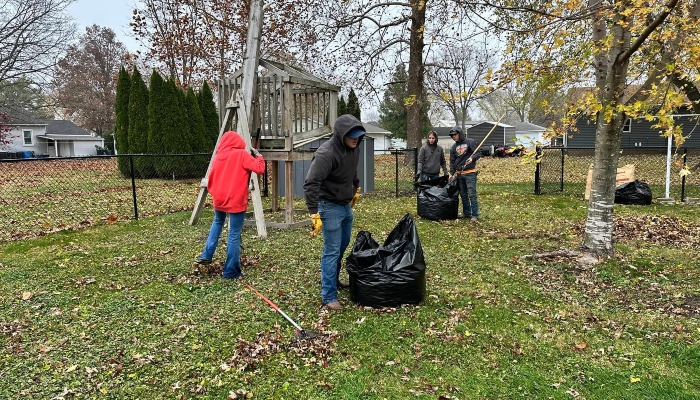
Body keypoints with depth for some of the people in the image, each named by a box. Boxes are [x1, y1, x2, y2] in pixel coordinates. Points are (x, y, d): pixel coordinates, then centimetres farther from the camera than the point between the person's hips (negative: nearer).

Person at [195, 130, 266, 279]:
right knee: (234, 235, 1)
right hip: (236, 201, -6)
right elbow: (260, 168, -16)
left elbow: (211, 178, 12)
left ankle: (206, 255, 25)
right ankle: (231, 271, 7)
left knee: (217, 221, 33)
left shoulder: (218, 156, 8)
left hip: (219, 199, 6)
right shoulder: (242, 154, -7)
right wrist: (258, 156, 1)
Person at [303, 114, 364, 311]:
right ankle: (328, 296, 6)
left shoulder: (353, 148, -1)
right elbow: (311, 184, -30)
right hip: (330, 206, -8)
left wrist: (356, 189, 26)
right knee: (332, 251, -4)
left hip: (346, 205, 8)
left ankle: (331, 280, 38)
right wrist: (314, 213, -32)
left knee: (342, 247, 19)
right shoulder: (326, 153, -26)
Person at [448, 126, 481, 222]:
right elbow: (452, 162, 12)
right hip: (459, 174, 6)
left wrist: (472, 158, -24)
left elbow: (478, 153, -4)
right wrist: (451, 173, 2)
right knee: (463, 195, 11)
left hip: (470, 173, -6)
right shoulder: (454, 147, 13)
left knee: (472, 195, -8)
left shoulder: (470, 142, -2)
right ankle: (466, 213, 21)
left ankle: (475, 215, -5)